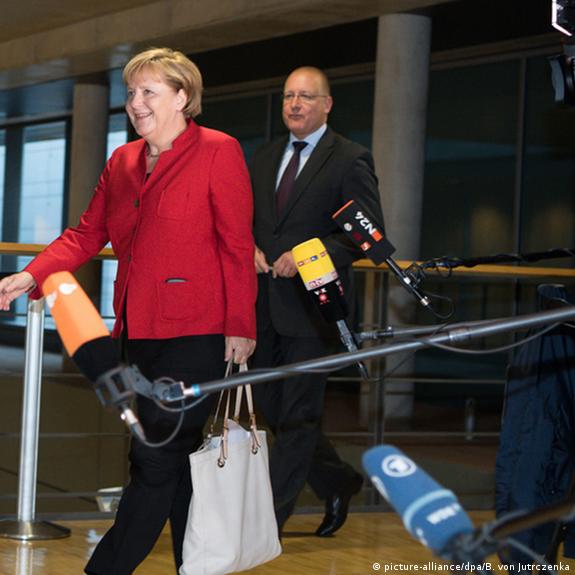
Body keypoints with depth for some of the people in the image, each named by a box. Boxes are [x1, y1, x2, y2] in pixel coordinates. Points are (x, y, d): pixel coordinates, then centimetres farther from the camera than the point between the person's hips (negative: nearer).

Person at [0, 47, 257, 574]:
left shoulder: (219, 152, -4)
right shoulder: (122, 162, 15)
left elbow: (238, 245, -6)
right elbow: (87, 234, 14)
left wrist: (240, 326, -9)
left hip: (194, 334, -7)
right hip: (139, 332, 7)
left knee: (156, 460, -8)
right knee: (176, 459, 13)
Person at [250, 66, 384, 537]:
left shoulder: (350, 160, -4)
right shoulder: (265, 158, 15)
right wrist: (250, 248, -2)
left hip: (311, 300, -7)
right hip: (266, 304, 7)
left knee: (298, 414, -3)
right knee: (272, 407, 12)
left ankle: (267, 517, 1)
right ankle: (338, 481, 30)